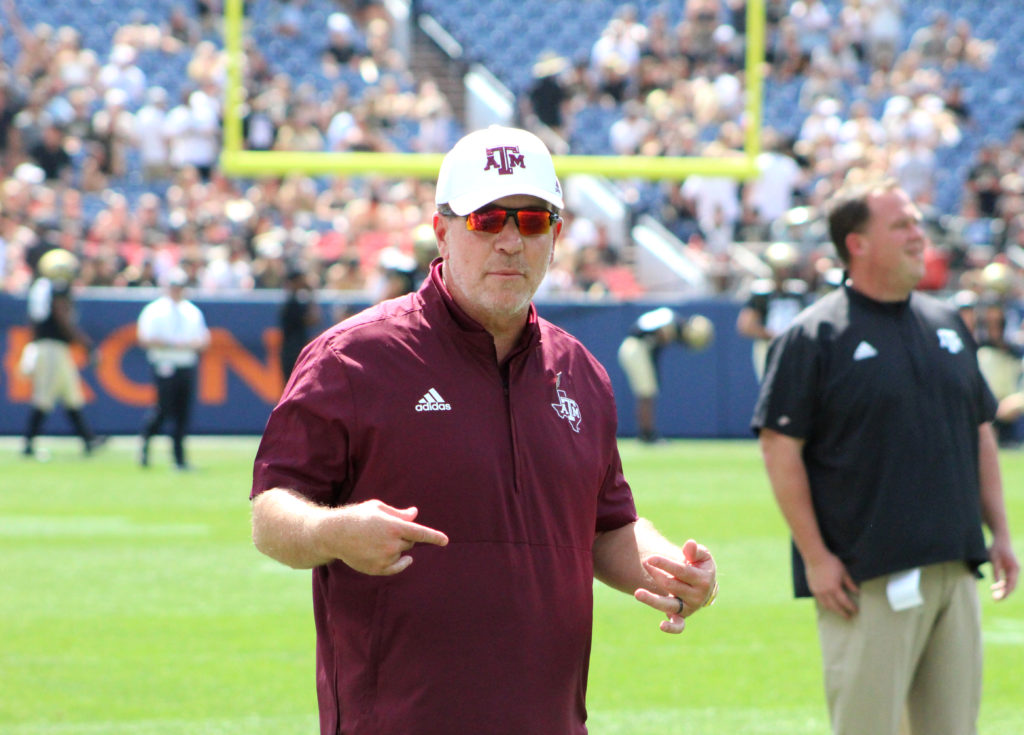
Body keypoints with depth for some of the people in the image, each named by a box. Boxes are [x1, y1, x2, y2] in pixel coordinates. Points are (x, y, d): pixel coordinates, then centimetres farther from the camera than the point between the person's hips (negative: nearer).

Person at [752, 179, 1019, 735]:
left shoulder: (948, 325, 15)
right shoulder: (815, 336, -6)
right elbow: (779, 446, -9)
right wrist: (814, 557, -14)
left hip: (955, 569, 7)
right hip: (865, 581, -6)